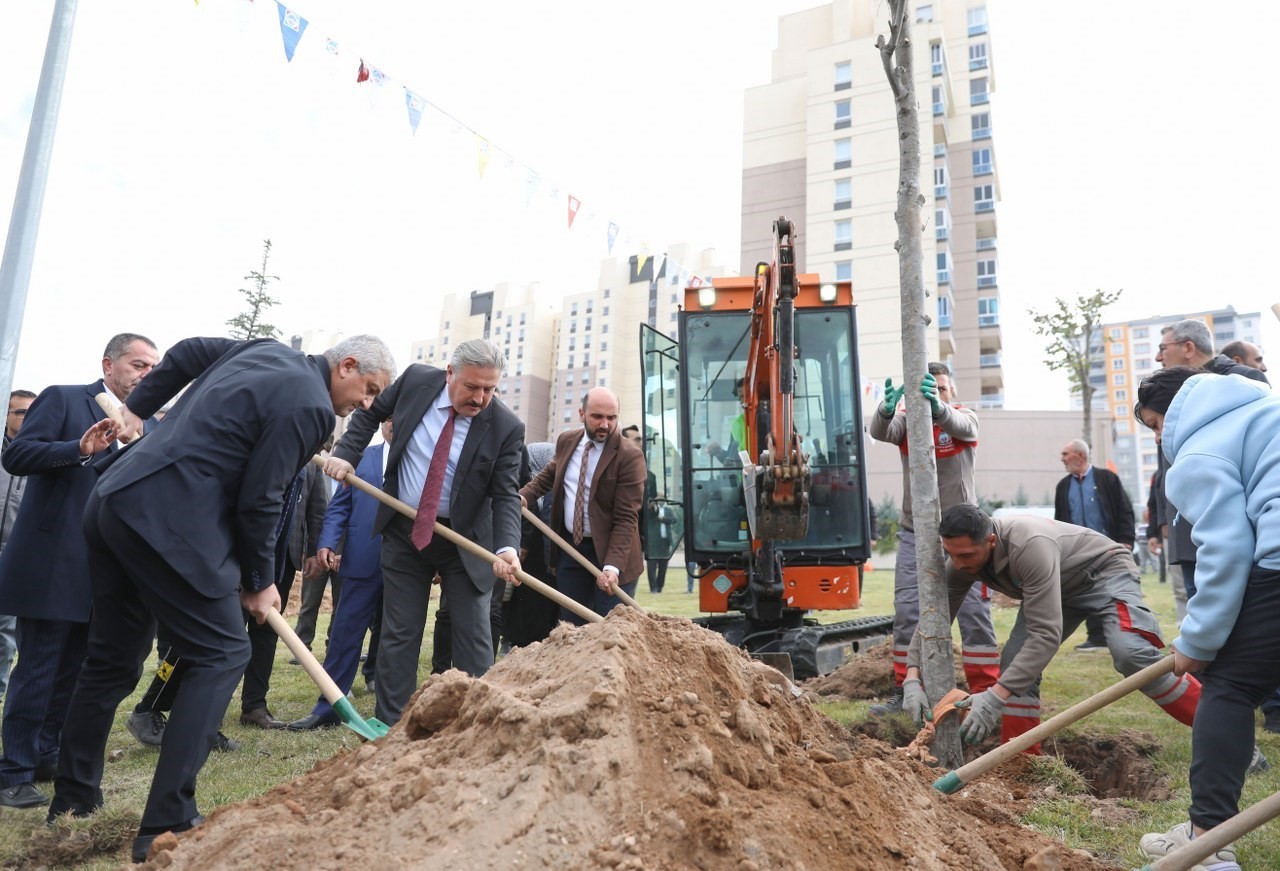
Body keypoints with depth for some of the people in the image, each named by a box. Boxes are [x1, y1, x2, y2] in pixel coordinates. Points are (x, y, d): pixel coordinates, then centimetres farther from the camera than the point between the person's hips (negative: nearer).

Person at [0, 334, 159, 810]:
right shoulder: (63, 399, -4)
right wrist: (80, 449, -27)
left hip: (100, 568, 7)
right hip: (51, 563, -6)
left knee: (73, 670, 15)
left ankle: (47, 756, 29)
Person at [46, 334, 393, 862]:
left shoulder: (268, 351, 13)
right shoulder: (309, 406, -13)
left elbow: (185, 352, 25)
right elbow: (259, 501, -13)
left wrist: (137, 409, 33)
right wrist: (259, 582, 1)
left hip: (114, 502, 10)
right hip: (167, 523, -10)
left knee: (113, 659, 19)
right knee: (222, 654, -2)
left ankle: (74, 799, 32)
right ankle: (166, 825, -2)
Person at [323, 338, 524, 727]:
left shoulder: (506, 428, -17)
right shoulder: (416, 380, -10)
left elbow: (505, 495, -16)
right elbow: (371, 412, 9)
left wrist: (506, 546, -33)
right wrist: (345, 454, -4)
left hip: (464, 538, -2)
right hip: (404, 531, 2)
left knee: (473, 636, 1)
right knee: (399, 634, 8)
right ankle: (390, 726, 20)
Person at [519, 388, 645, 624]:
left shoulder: (629, 456, -17)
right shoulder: (566, 441, 2)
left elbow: (626, 518, -20)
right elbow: (549, 473, 22)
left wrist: (612, 566, -29)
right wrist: (524, 495, 1)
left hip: (610, 551, -5)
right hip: (569, 546, 6)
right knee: (570, 624, 13)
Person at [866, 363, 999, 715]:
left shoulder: (965, 416, -3)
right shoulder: (906, 419, 1)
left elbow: (959, 426, -28)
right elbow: (880, 432, -22)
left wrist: (937, 407, -51)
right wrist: (887, 408, -46)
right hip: (915, 533, 2)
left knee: (974, 612, -2)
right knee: (906, 613, 1)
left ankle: (986, 691, 8)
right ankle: (904, 691, 11)